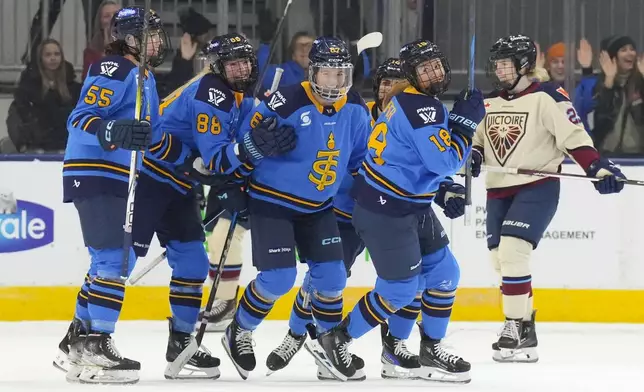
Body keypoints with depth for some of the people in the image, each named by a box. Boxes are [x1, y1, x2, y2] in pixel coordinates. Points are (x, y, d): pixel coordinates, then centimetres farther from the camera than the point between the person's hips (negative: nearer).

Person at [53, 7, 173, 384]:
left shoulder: (144, 78, 20)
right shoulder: (112, 71, -12)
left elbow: (152, 137, 28)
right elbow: (80, 119, -22)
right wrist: (115, 131, -39)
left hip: (118, 180, 10)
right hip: (93, 174, -10)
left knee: (117, 262, 12)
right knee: (114, 259, -16)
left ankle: (77, 341, 19)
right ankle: (95, 348, -18)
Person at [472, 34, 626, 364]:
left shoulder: (547, 99, -9)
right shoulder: (488, 105, 13)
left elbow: (574, 136, -14)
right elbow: (477, 141, 21)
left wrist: (599, 168, -25)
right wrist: (472, 156, -2)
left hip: (537, 187, -7)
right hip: (498, 191, 7)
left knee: (512, 250, -21)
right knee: (501, 260, 7)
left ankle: (518, 328, -17)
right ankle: (523, 328, 21)